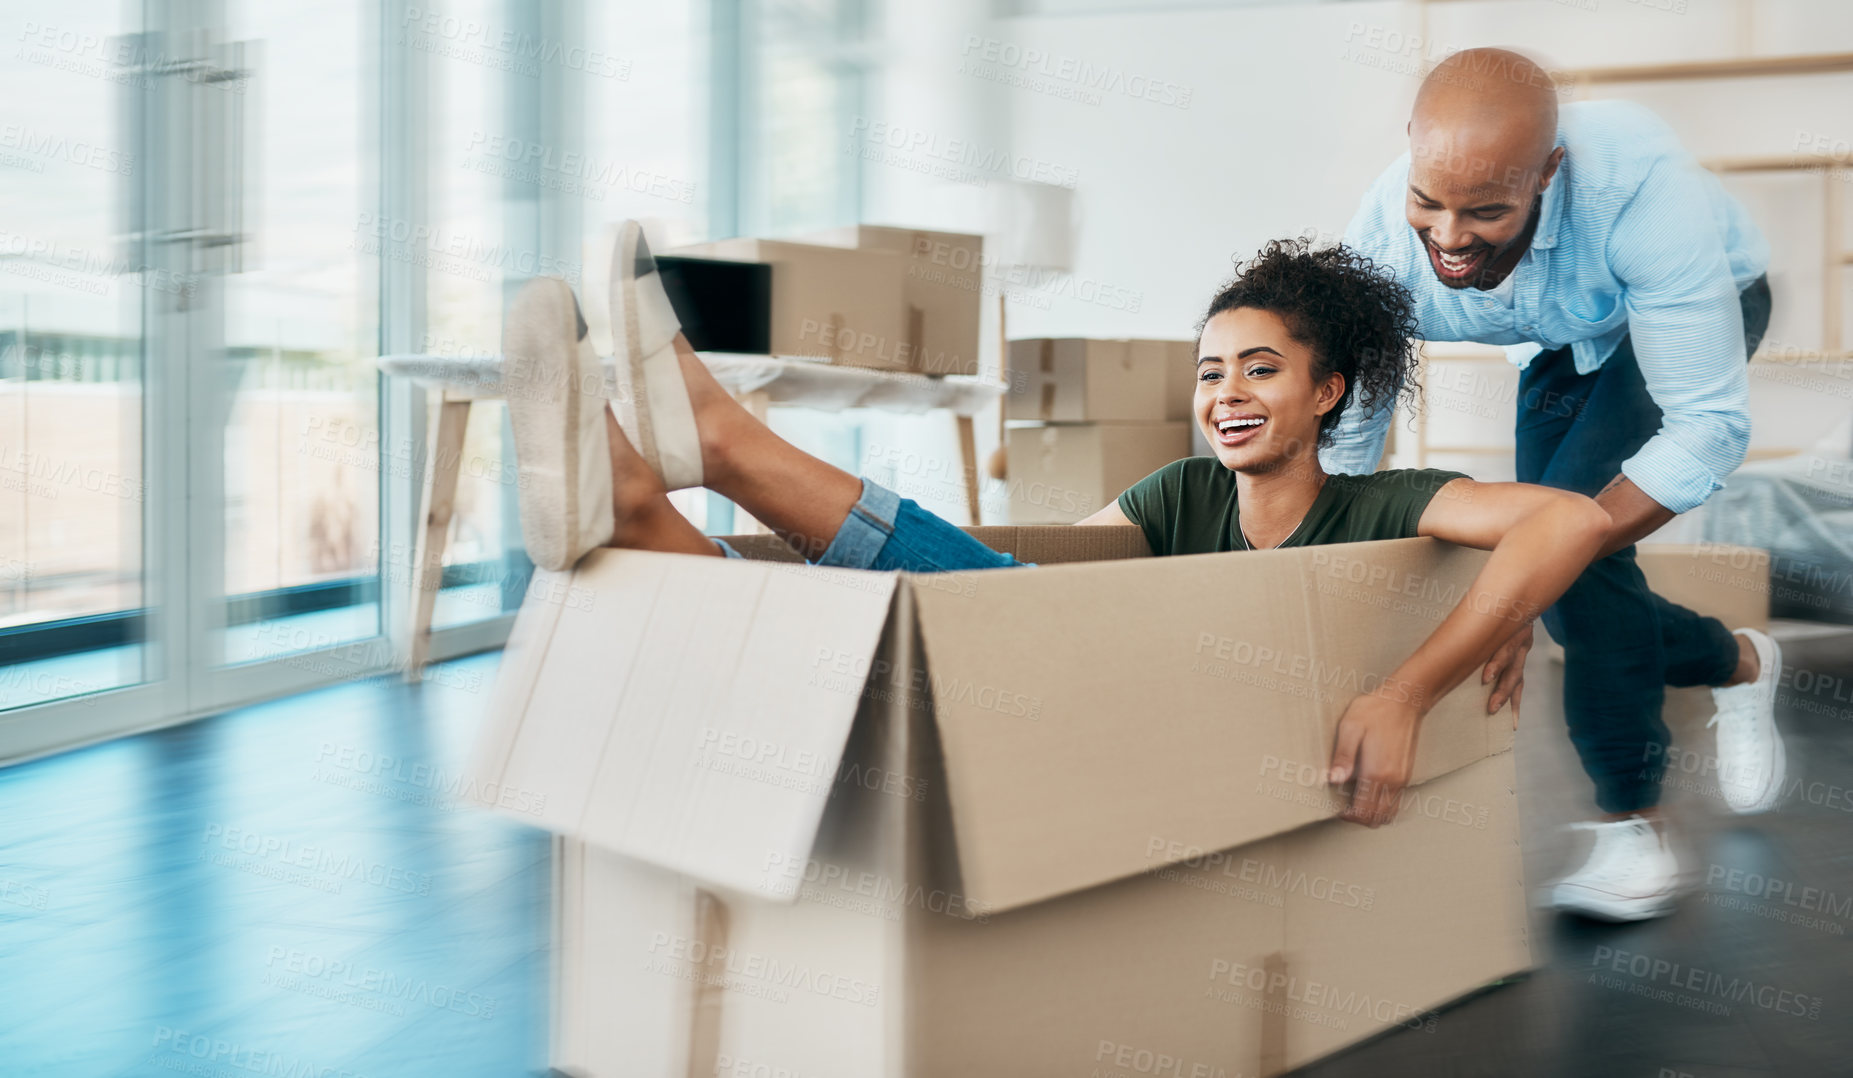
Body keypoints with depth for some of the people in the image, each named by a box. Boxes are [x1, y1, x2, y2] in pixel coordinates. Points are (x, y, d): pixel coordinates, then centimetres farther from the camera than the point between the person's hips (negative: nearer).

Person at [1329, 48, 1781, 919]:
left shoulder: (1640, 185, -44)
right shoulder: (1384, 238, -33)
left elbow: (1710, 424, -42)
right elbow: (1342, 441, -24)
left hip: (1702, 314, -4)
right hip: (1564, 347, 5)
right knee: (1581, 609, 2)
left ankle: (1634, 826, -14)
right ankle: (1737, 665, 34)